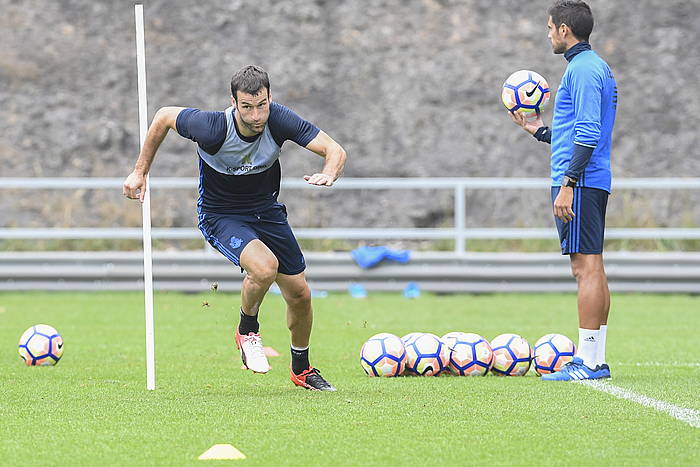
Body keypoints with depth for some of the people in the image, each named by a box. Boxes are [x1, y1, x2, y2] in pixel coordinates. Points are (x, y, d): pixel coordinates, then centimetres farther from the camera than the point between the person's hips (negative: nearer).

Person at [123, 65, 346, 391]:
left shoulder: (279, 120, -23)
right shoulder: (212, 128, -30)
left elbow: (334, 150, -20)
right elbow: (164, 116, -11)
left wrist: (328, 174, -43)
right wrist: (140, 172, -4)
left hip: (267, 211, 4)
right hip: (220, 215, -4)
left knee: (300, 294, 6)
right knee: (264, 266, -32)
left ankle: (301, 369, 33)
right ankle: (248, 330, -1)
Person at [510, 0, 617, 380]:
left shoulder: (583, 69, -12)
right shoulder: (597, 67, 19)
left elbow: (587, 135, -20)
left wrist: (568, 184, -22)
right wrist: (536, 128, 31)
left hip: (579, 181, -10)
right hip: (594, 182, 10)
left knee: (585, 267, -10)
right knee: (592, 267, 10)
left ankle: (587, 362, -12)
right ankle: (596, 361, 11)